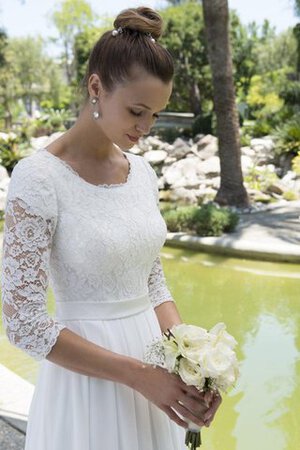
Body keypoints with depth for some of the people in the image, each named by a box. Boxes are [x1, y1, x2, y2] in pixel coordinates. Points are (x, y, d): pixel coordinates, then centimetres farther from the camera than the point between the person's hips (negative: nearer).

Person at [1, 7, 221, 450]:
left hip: (152, 364, 6)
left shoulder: (143, 171, 2)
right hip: (86, 380, -6)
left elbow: (154, 284, 9)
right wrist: (138, 374, -19)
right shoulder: (38, 177, -17)